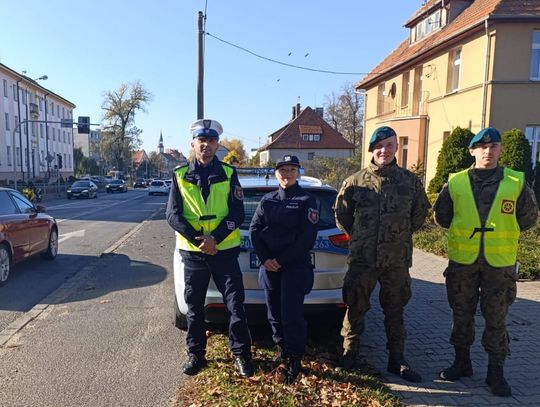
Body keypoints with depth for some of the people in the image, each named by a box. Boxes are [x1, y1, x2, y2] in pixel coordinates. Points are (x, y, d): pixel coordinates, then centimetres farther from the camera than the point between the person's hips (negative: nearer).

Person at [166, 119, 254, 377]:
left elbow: (237, 214, -4)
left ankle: (241, 354, 20)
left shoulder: (229, 174, 1)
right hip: (192, 252, 1)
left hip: (225, 251, -1)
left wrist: (215, 238, -17)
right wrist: (198, 240, -15)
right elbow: (173, 214, -4)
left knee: (236, 305, 3)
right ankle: (195, 354, 29)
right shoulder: (180, 175, 2)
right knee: (194, 307, 13)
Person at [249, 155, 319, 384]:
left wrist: (281, 260, -13)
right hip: (269, 265, 4)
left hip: (295, 266, -4)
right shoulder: (267, 200, 11)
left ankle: (294, 362, 11)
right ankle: (282, 349, 33)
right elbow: (254, 228, 5)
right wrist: (264, 258, -9)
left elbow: (308, 237, -9)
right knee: (274, 311, 12)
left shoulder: (306, 200, -2)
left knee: (292, 314, -4)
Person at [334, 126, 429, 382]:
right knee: (355, 308, 8)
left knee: (395, 310, 14)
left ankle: (397, 360, 29)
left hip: (397, 259, 1)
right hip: (362, 258, -1)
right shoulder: (356, 181, -2)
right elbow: (341, 213, 8)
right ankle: (349, 353, 27)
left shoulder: (410, 181, 2)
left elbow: (421, 212, 14)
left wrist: (401, 235, 12)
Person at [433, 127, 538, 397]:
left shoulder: (516, 182, 0)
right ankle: (462, 362, 29)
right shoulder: (456, 182, 0)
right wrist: (462, 231, 8)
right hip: (462, 261, 1)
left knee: (496, 319, 9)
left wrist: (503, 233, 8)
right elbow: (441, 214, 10)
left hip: (500, 263, 0)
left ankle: (496, 372, 24)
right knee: (462, 314, 12)